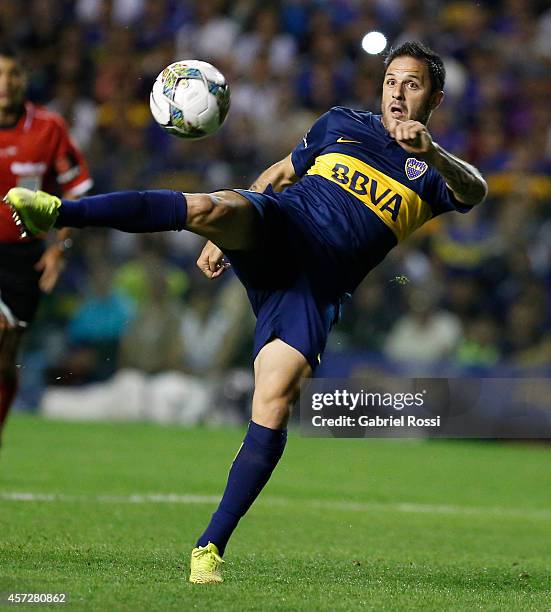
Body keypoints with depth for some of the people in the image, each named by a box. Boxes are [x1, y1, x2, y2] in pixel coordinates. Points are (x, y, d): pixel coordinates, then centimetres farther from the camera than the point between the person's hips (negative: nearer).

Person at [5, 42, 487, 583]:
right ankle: (58, 212, -45)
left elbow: (473, 193, -8)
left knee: (273, 405, -18)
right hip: (274, 228, 1)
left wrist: (432, 154, -29)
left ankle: (210, 547, -11)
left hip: (318, 286, -1)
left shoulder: (432, 172, 14)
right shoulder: (340, 123, 22)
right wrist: (222, 236, 24)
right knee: (209, 207, -34)